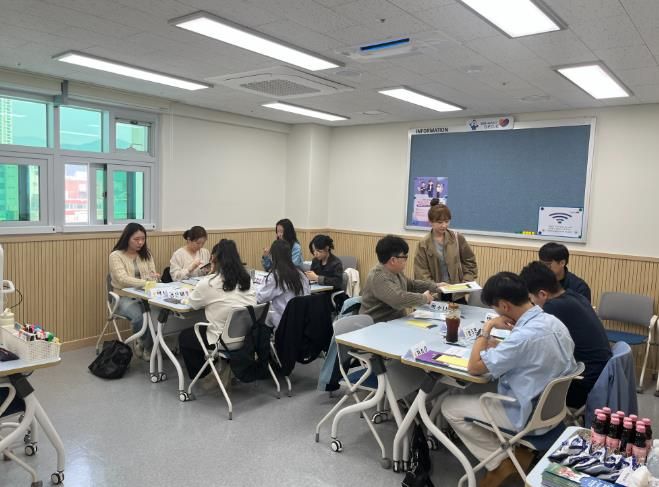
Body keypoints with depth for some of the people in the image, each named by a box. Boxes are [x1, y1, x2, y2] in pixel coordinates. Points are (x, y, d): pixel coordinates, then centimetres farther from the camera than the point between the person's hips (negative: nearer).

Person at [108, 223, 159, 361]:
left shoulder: (146, 254, 12)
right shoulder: (116, 255, -5)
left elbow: (153, 275, 8)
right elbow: (123, 279, -19)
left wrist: (154, 277, -19)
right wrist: (146, 282, -33)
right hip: (124, 297, -4)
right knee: (139, 317, -34)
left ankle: (148, 347, -5)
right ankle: (141, 343, -1)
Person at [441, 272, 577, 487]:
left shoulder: (524, 336, -31)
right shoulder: (553, 321, -5)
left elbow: (474, 367, -21)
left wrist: (487, 328, -12)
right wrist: (499, 346, 3)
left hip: (529, 415, -8)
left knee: (449, 406, 3)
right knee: (482, 390, 27)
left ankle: (503, 461, 8)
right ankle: (517, 451, 18)